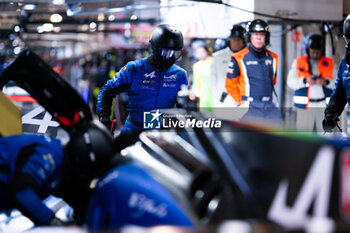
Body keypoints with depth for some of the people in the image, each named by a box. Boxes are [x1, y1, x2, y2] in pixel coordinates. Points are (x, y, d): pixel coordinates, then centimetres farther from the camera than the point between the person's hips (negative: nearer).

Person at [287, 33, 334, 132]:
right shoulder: (299, 62, 8)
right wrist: (305, 80, -17)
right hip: (305, 105, -1)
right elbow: (291, 82, -1)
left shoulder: (329, 63, 11)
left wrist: (326, 82, -18)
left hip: (324, 105, 1)